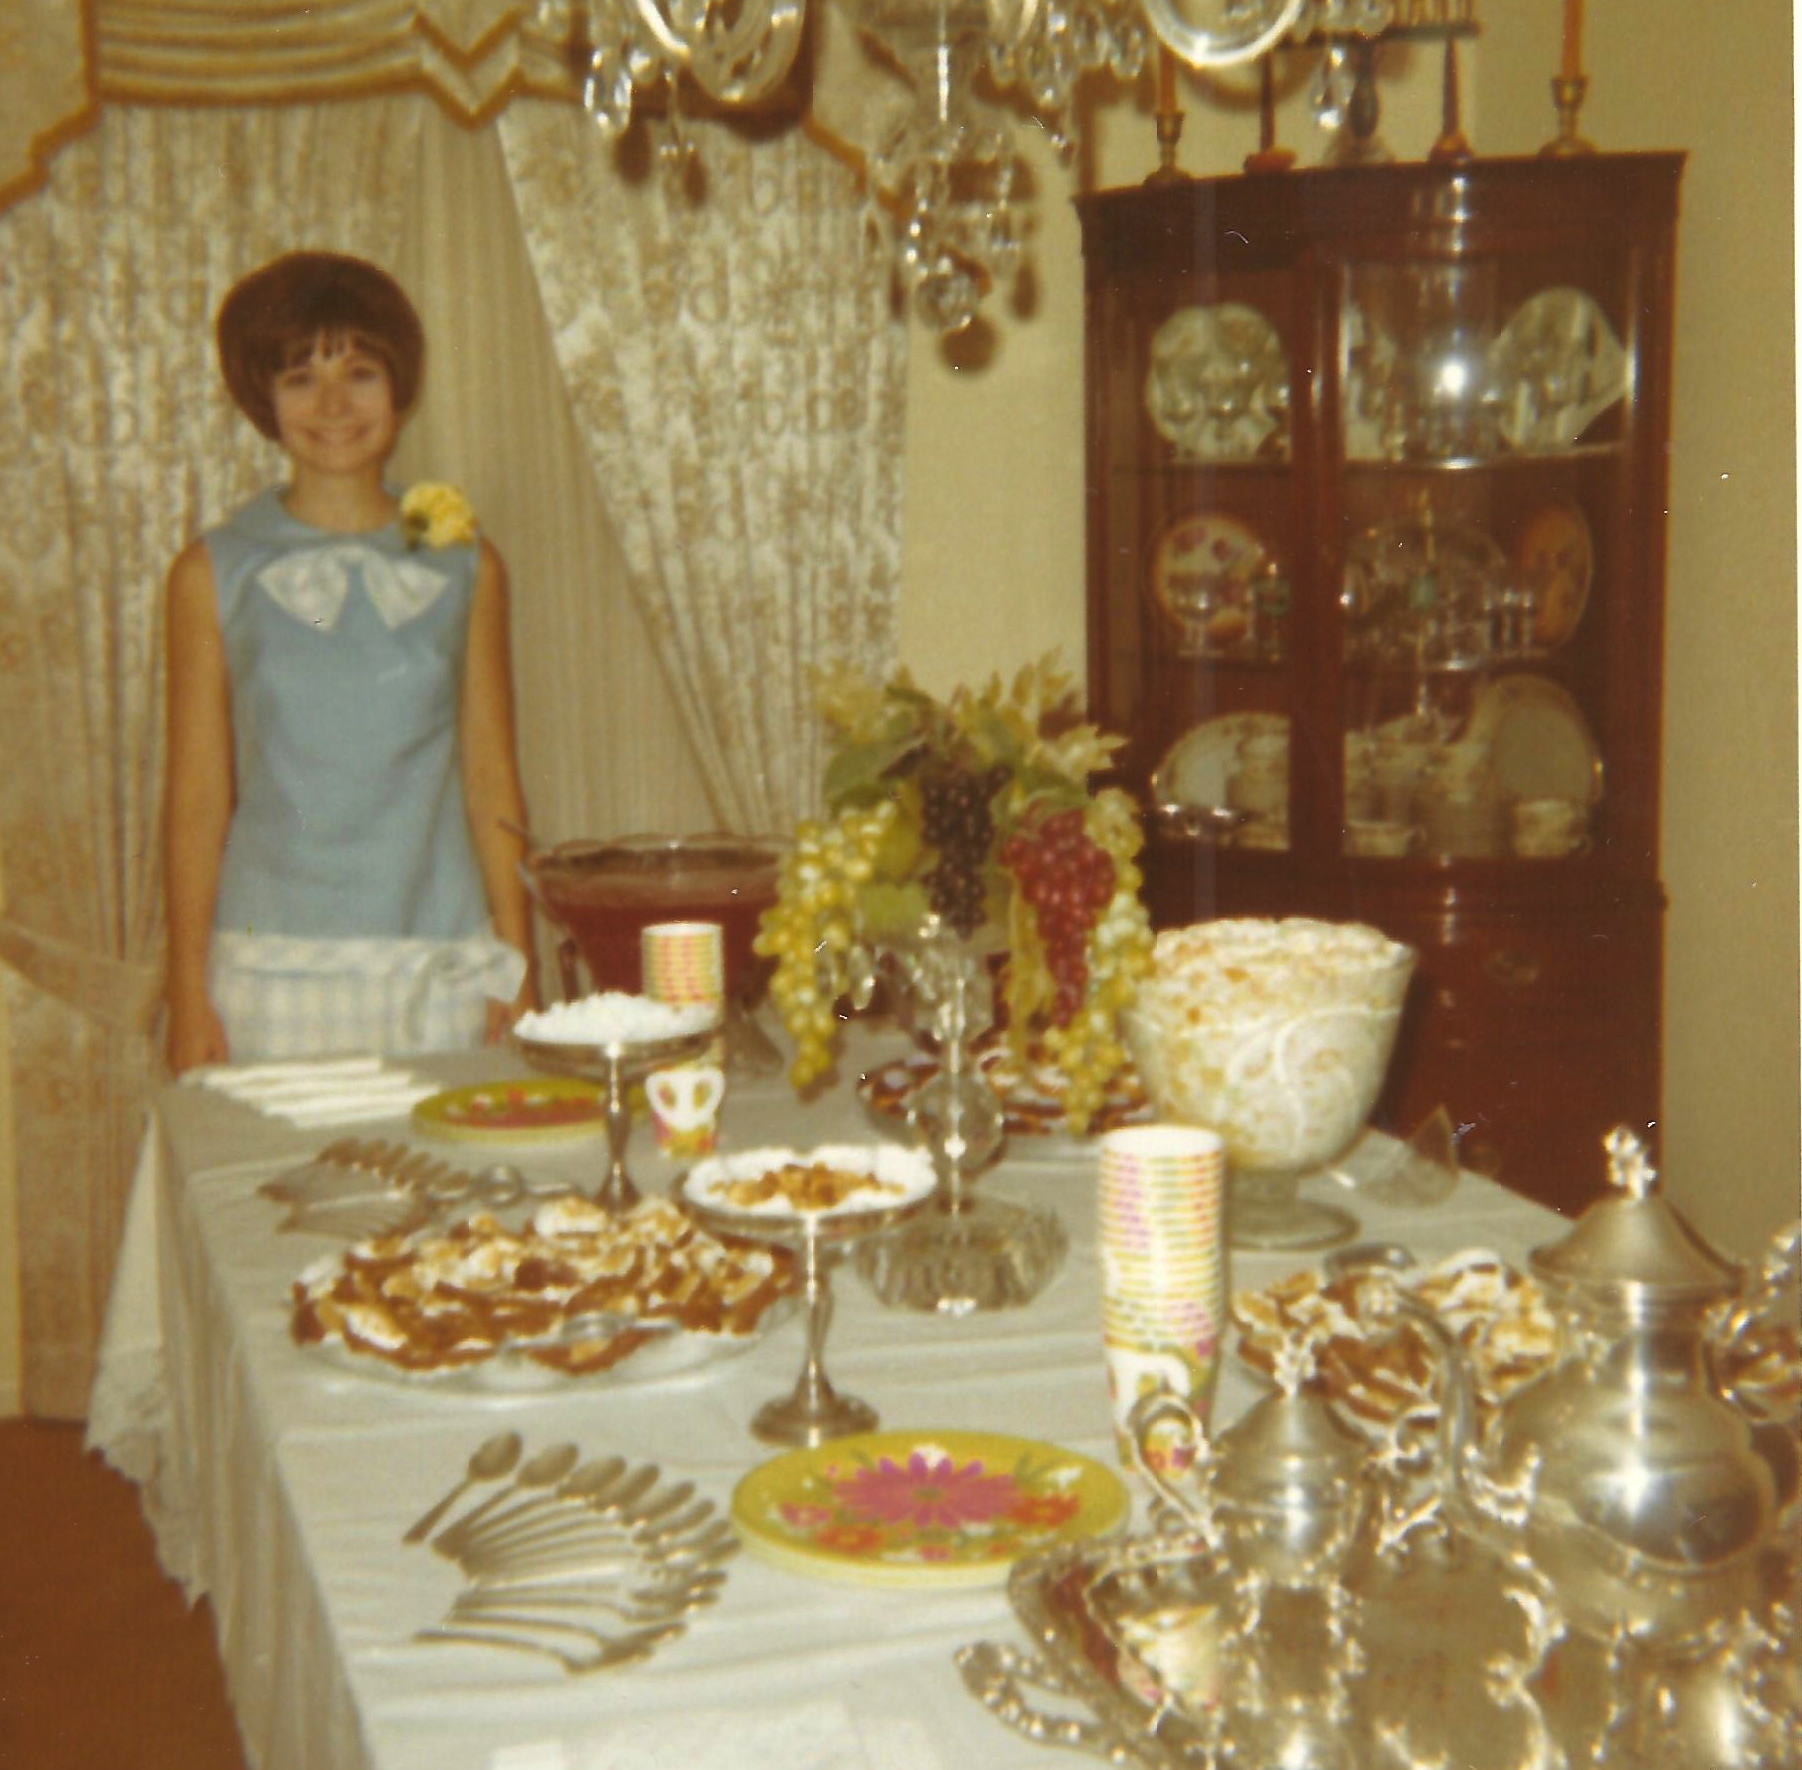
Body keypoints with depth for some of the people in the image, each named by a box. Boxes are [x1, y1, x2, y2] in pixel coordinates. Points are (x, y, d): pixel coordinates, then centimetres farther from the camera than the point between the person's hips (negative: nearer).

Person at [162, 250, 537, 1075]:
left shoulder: (465, 567, 7)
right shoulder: (215, 573, 3)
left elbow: (491, 782, 9)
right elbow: (196, 799, 3)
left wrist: (516, 973, 4)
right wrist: (188, 992, -1)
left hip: (444, 971, 1)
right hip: (274, 971, -1)